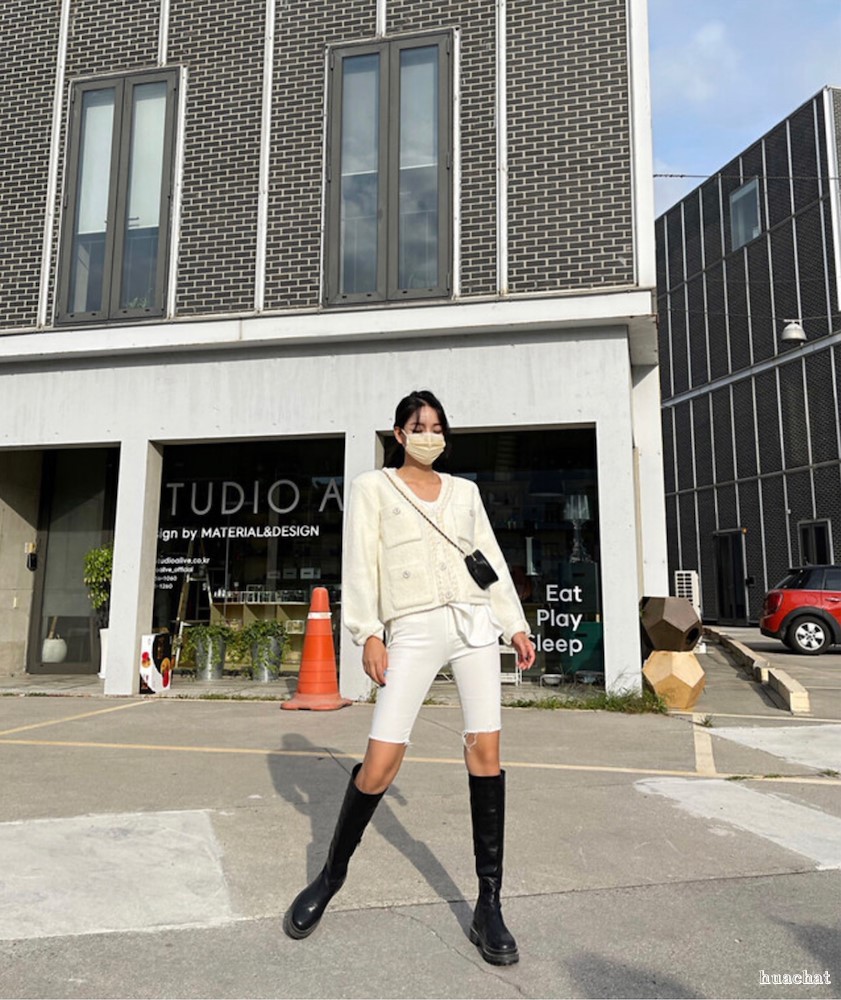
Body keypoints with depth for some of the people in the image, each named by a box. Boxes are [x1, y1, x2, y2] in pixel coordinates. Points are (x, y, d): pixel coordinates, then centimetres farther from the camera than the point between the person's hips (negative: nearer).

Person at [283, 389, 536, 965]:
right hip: (412, 631, -3)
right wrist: (368, 633, -10)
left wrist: (516, 625, 12)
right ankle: (332, 874, 20)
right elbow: (361, 562, 0)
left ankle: (489, 907, 9)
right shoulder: (373, 488, 9)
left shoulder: (465, 491, 18)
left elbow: (493, 559, 18)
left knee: (485, 750, -3)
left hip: (475, 622, 3)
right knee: (381, 761, -7)